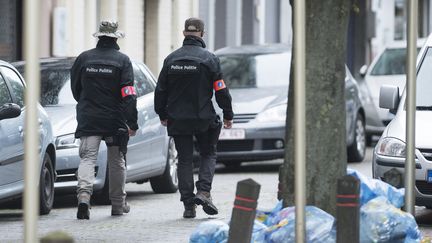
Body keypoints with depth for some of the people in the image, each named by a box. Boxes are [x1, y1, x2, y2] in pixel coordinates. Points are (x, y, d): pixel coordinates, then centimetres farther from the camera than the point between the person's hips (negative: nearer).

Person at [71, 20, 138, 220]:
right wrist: (132, 123, -8)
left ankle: (83, 195, -26)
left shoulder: (84, 58, 1)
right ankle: (118, 204, 20)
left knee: (87, 158, -2)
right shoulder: (122, 60, -7)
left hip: (88, 119, 1)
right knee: (117, 161, 12)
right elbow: (129, 94, -11)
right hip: (115, 120, -1)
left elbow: (75, 88, 12)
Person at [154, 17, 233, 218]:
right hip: (204, 118, -2)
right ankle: (204, 191, -8)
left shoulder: (171, 59, 2)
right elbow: (221, 90, -6)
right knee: (208, 154, 13)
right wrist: (228, 115, 4)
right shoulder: (209, 59, -7)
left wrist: (162, 114, 18)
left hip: (178, 119, 2)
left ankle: (188, 205, 3)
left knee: (184, 160, 7)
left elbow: (160, 90, 6)